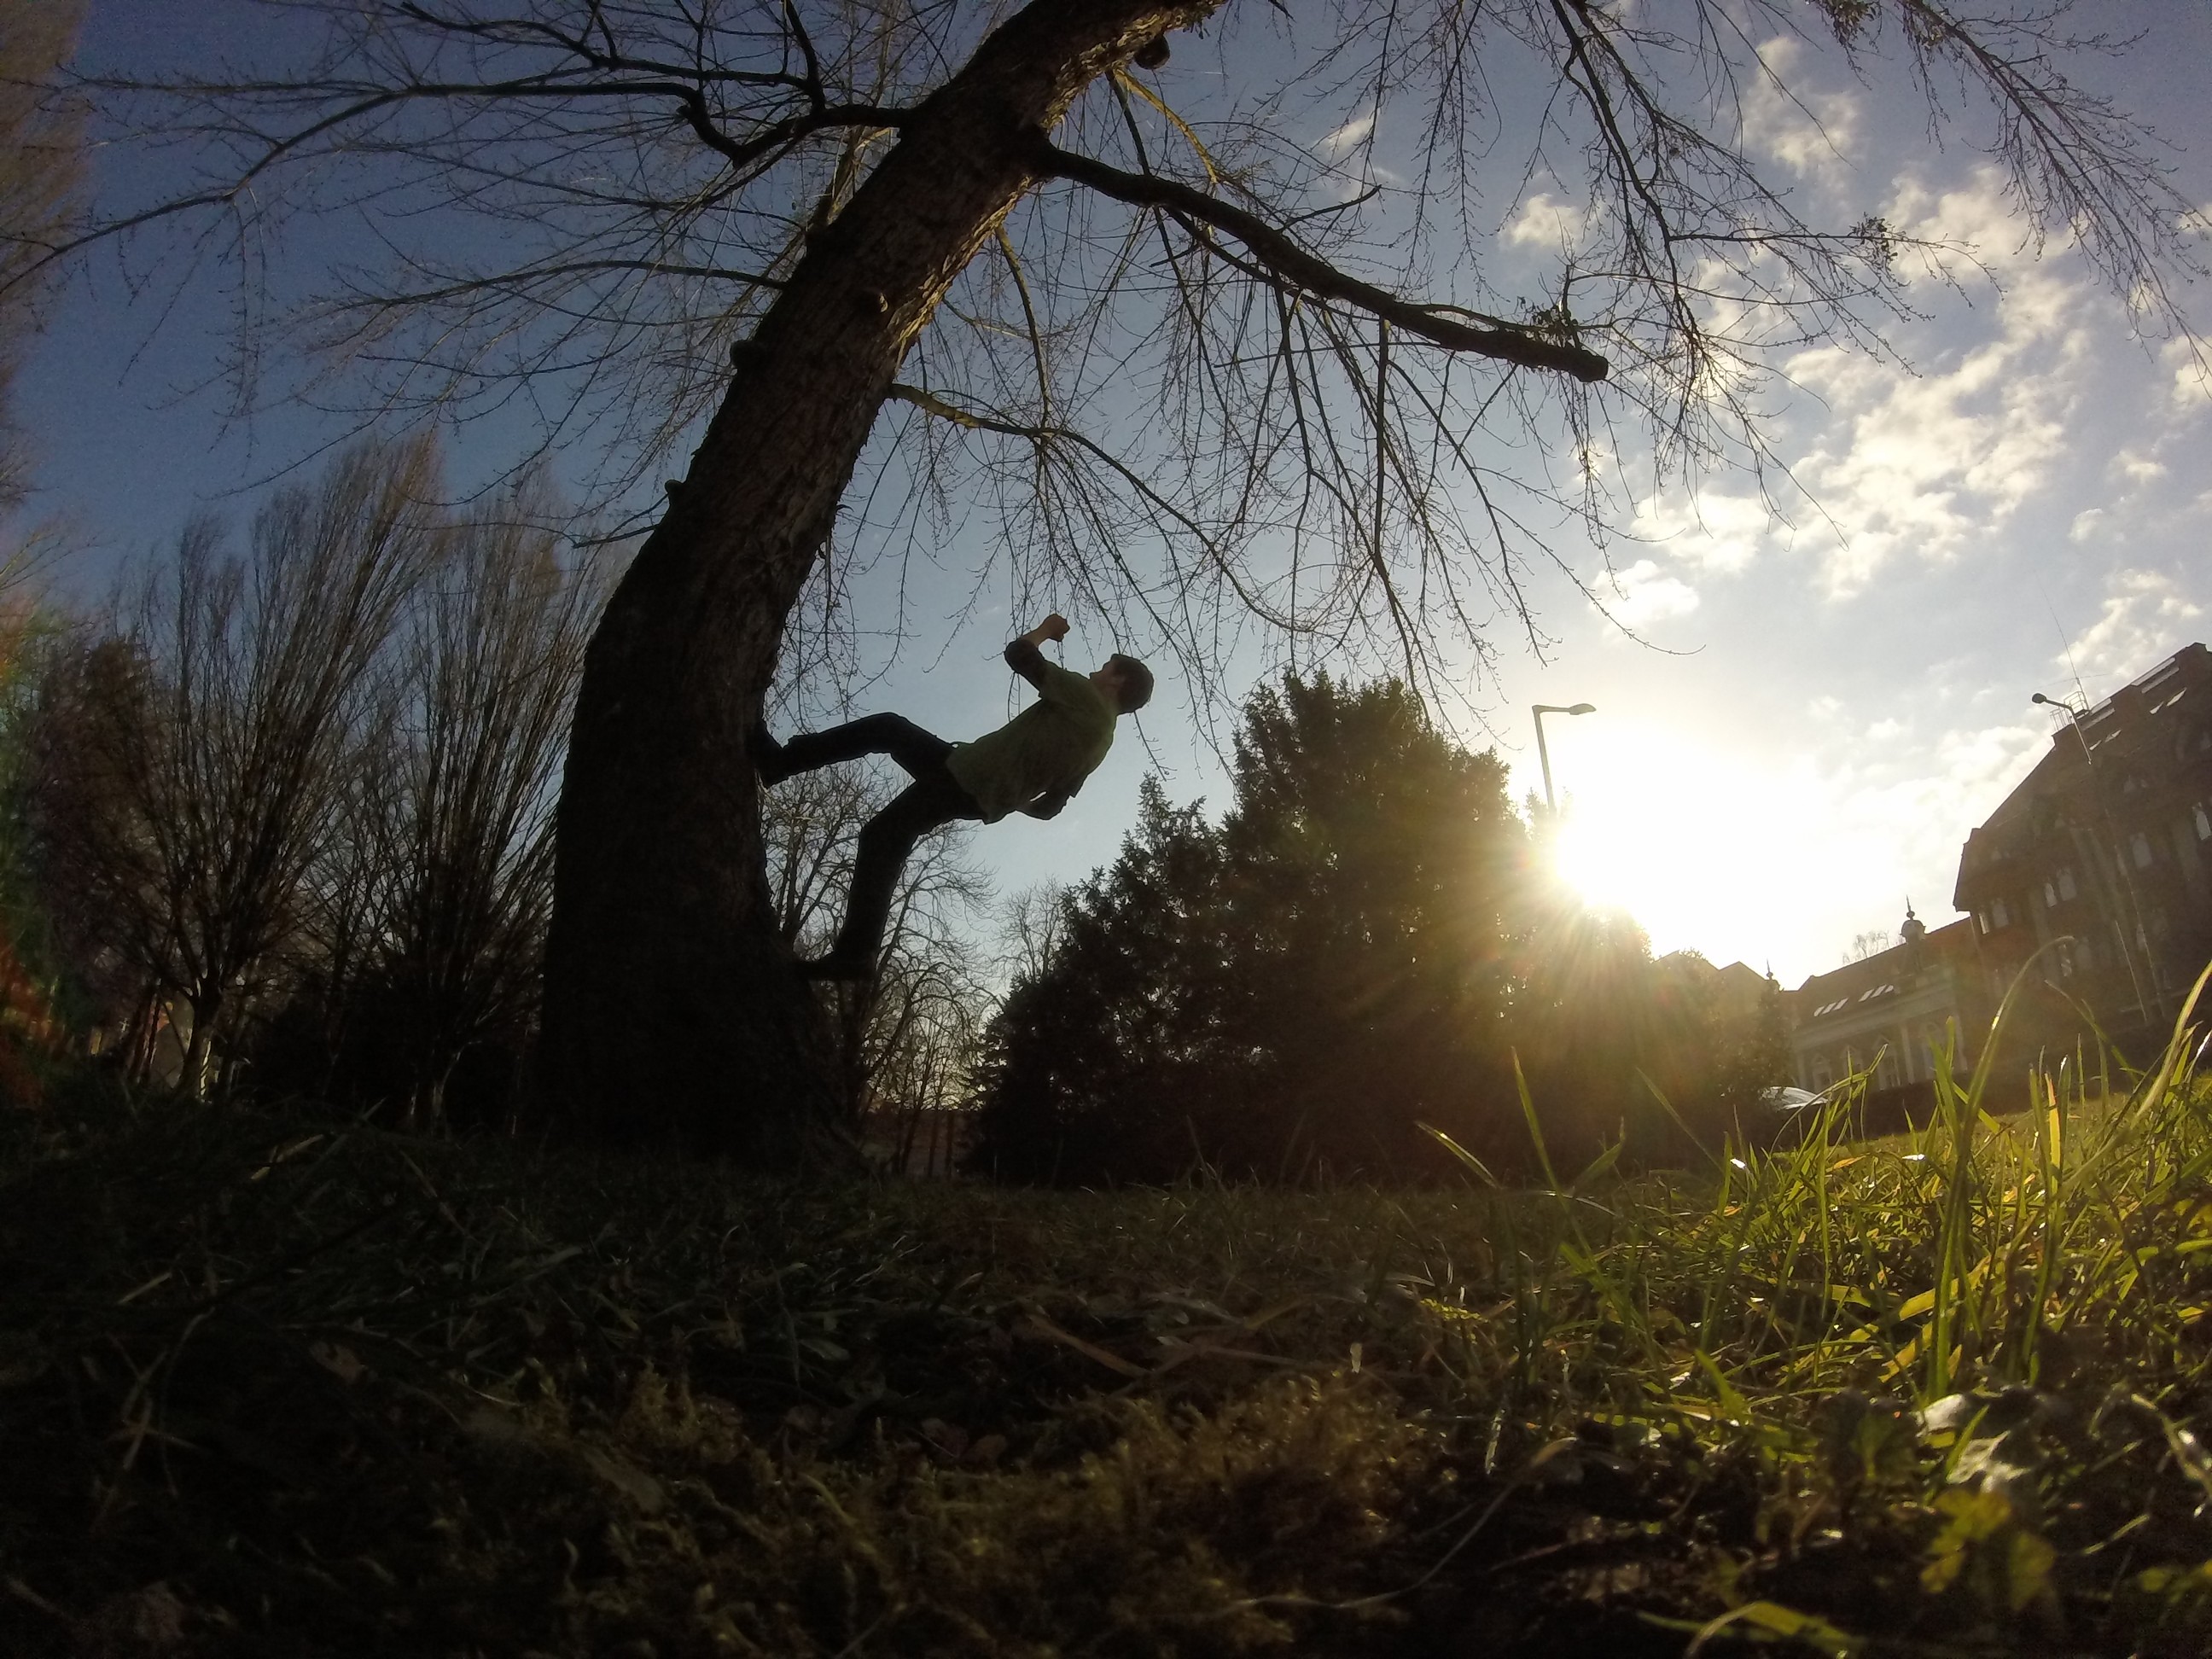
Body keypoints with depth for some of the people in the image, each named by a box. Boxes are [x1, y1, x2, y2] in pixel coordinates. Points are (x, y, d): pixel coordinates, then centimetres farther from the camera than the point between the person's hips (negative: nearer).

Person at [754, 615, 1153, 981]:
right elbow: (1051, 806, 18)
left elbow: (1019, 655, -10)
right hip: (986, 799, 8)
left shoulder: (1085, 697, -8)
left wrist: (1046, 628, 9)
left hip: (968, 779, -8)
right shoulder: (1101, 740, 16)